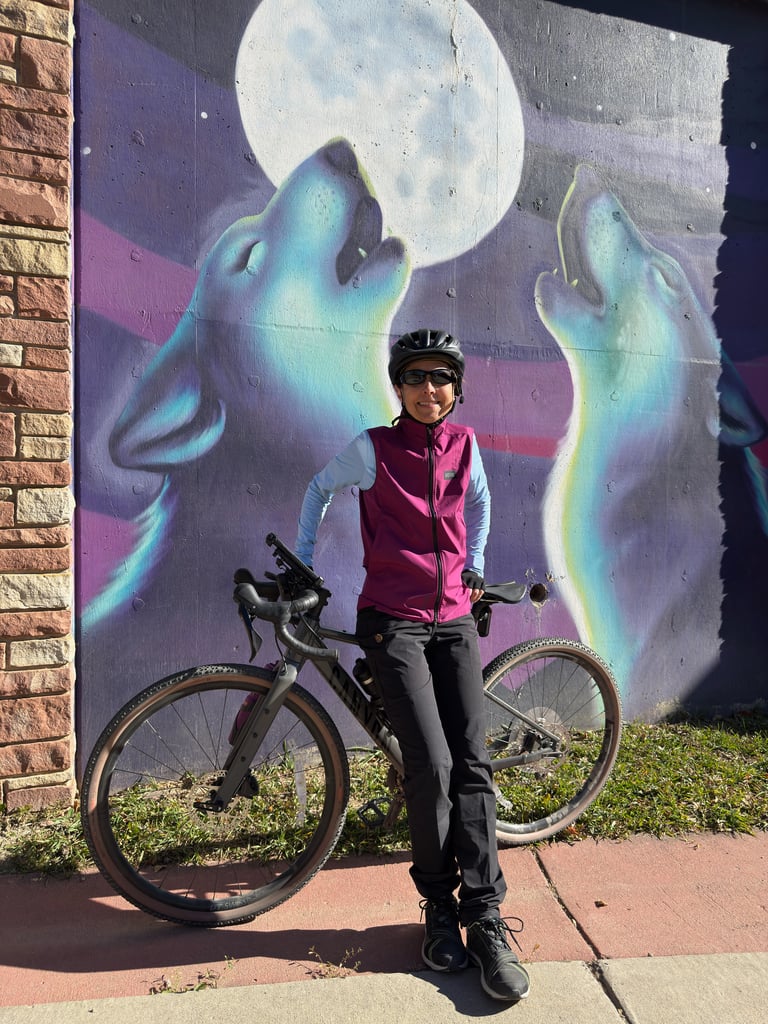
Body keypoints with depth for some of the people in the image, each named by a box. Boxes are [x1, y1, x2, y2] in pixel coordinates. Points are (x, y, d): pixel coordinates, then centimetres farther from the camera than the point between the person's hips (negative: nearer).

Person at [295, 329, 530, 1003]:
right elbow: (321, 490, 11)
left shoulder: (464, 444, 6)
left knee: (473, 765, -1)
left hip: (454, 619, 4)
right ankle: (439, 905, 13)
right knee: (431, 766, -10)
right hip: (393, 621, -3)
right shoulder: (373, 448, -4)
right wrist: (303, 559, 11)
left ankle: (486, 921, 9)